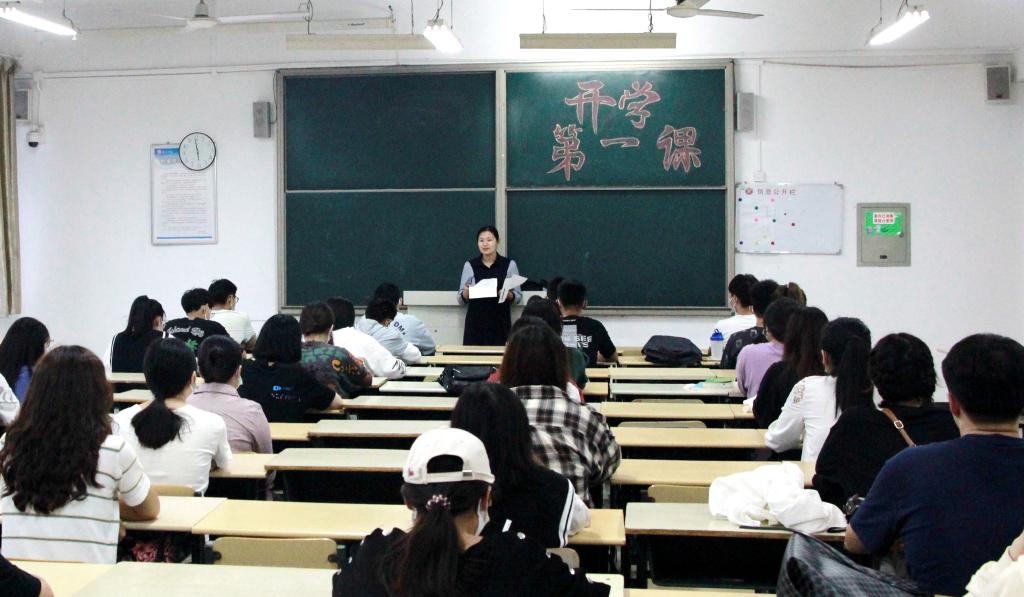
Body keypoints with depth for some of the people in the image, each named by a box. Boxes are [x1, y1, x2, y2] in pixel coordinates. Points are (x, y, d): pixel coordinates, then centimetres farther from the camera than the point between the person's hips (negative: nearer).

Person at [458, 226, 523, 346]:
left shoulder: (510, 264, 4)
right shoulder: (469, 265, 6)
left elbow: (518, 295, 6)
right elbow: (461, 300, 8)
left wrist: (508, 294, -15)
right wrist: (466, 292, -13)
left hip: (500, 324, 0)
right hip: (475, 325, 1)